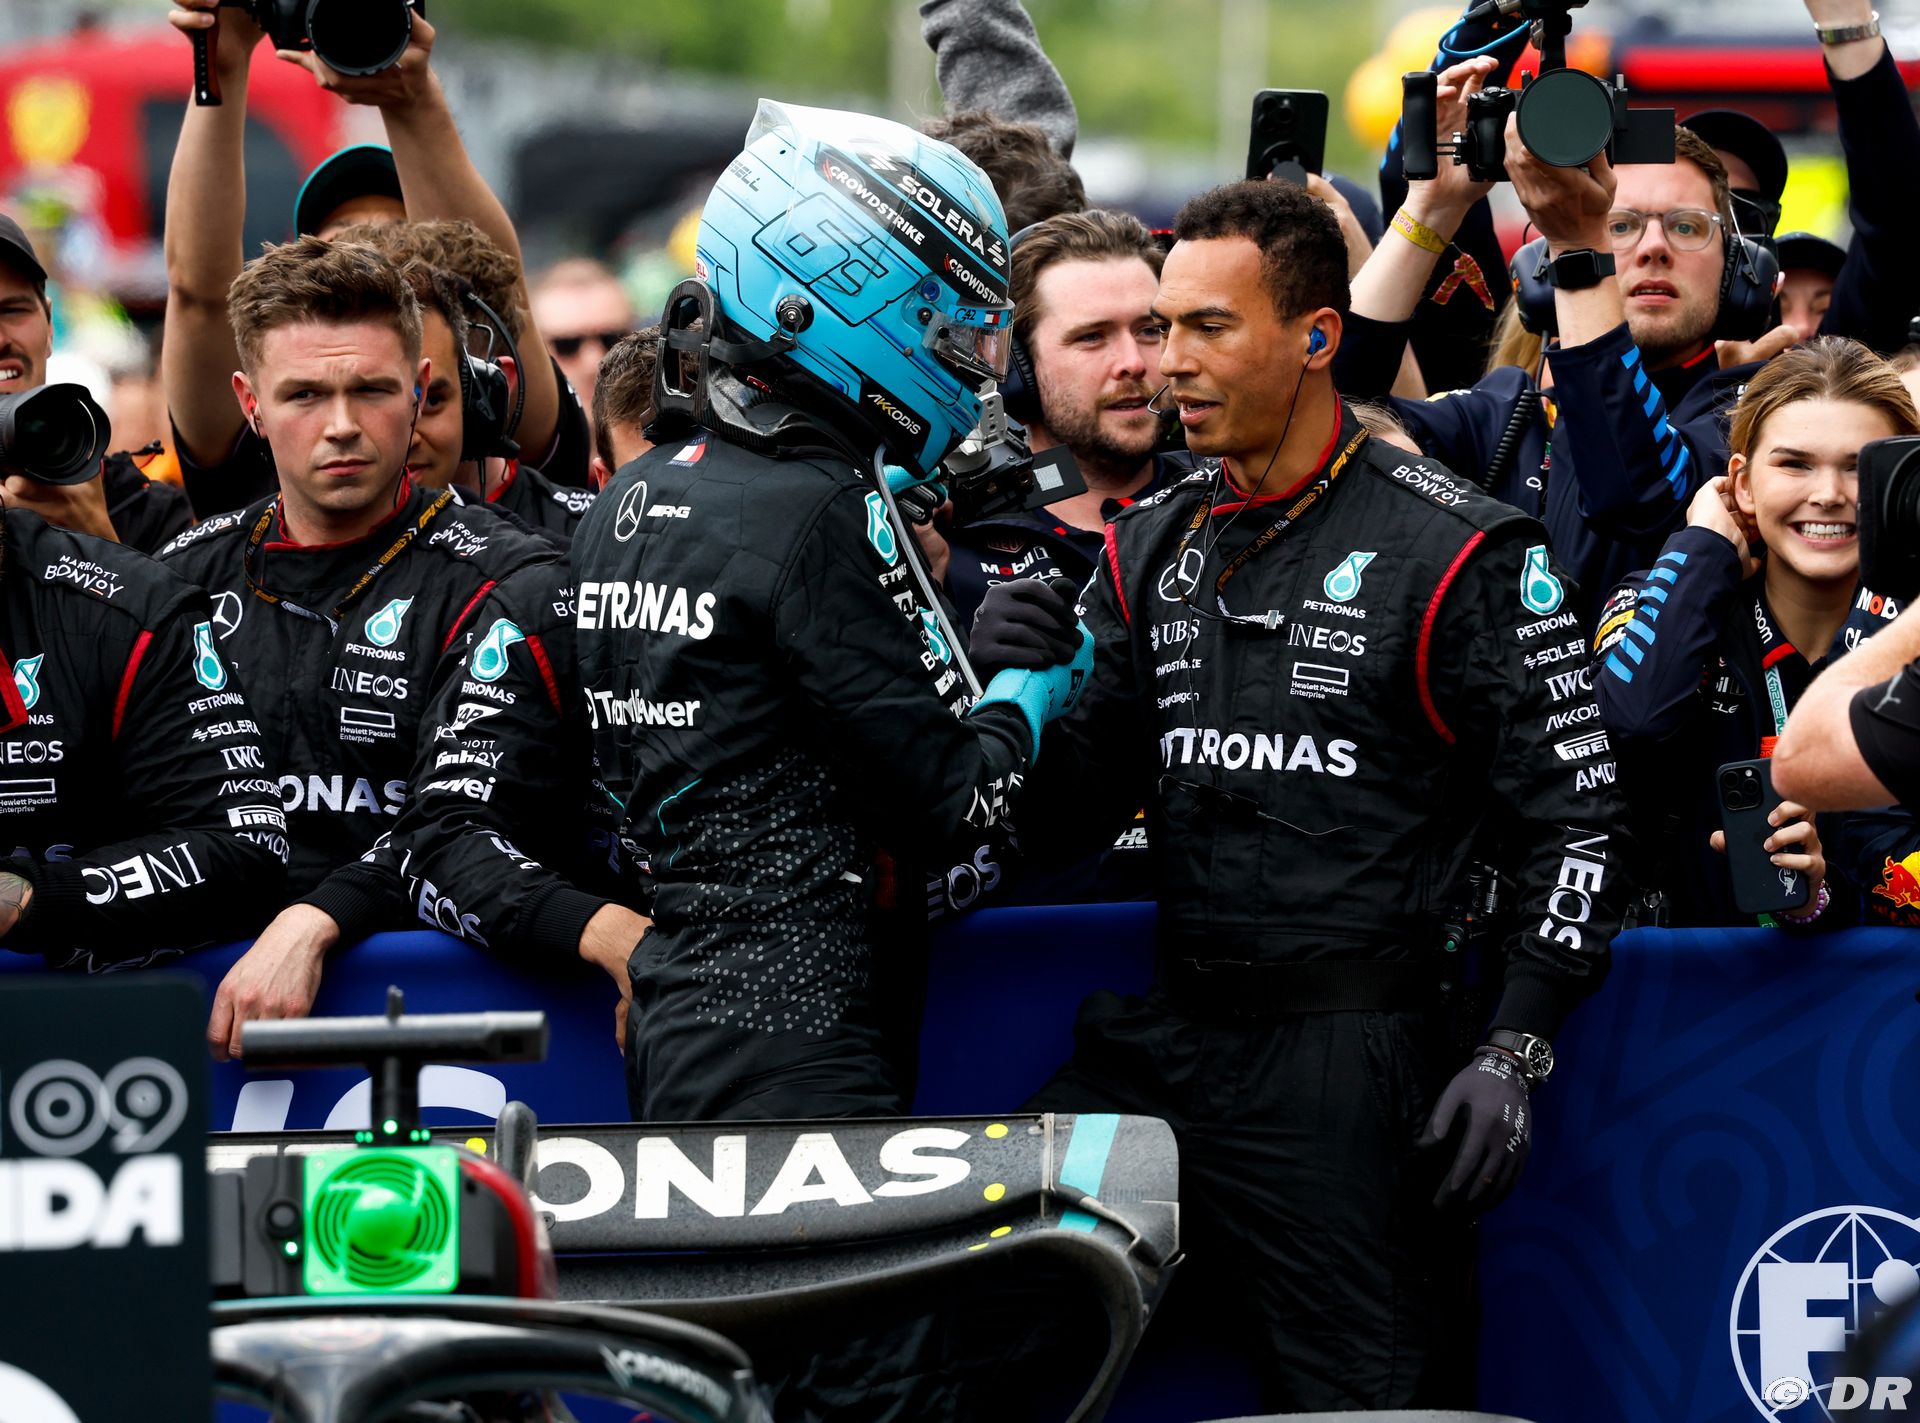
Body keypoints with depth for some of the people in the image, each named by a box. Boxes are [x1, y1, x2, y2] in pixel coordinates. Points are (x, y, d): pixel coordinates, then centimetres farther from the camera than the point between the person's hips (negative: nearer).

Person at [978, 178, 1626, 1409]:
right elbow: (1070, 820, 12)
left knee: (1364, 1396, -3)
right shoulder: (1154, 548, 12)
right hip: (1163, 1045, 6)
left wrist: (1516, 1054, -13)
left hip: (1351, 1063, -5)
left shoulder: (1457, 553, -5)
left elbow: (1575, 812, -5)